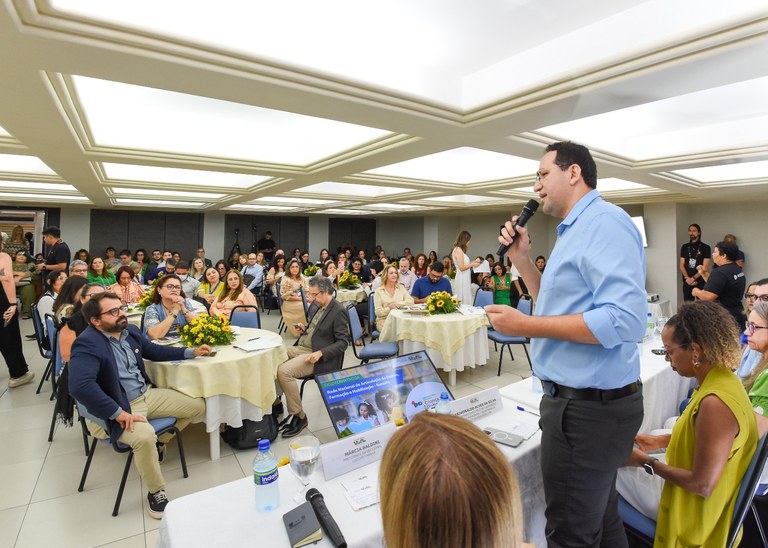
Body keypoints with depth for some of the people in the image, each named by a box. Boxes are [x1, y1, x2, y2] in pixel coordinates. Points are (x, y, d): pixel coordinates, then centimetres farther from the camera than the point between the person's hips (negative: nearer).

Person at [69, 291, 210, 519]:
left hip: (147, 394, 8)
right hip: (117, 408, -8)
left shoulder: (129, 331, 4)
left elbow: (154, 351, 20)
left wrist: (191, 352, 13)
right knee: (144, 436, -36)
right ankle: (156, 492, -9)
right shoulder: (87, 344, -21)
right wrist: (118, 413, -32)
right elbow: (80, 386, -34)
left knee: (197, 406, 6)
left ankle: (158, 444, 24)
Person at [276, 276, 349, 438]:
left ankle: (299, 417, -11)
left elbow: (342, 343, -16)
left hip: (317, 356, -9)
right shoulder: (317, 307, 13)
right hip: (301, 348, 9)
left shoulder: (339, 311, -13)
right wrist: (305, 329, 5)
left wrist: (320, 353, -27)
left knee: (284, 371, -27)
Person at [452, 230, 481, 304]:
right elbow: (462, 267, -18)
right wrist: (473, 264, -6)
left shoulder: (459, 250, 14)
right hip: (462, 279, -10)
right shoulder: (458, 250, -14)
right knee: (464, 301, -4)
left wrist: (474, 262, 14)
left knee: (465, 301, 10)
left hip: (464, 279, 10)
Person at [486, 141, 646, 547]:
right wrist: (521, 258, 9)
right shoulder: (576, 230, 15)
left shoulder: (604, 222, -18)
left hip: (589, 406, -10)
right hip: (587, 399, 10)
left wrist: (526, 326, -25)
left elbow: (625, 320, -29)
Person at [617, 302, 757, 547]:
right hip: (688, 489, 8)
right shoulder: (722, 380, -5)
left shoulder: (715, 403, -35)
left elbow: (702, 485, -28)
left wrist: (648, 463, -17)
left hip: (694, 511, -8)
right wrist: (660, 441, 8)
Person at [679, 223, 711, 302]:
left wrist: (693, 278, -13)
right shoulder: (684, 247, 9)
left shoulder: (705, 247, -1)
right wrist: (687, 278, -8)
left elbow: (705, 267, -7)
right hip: (687, 282, 3)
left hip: (701, 282, -3)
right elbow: (681, 265, 5)